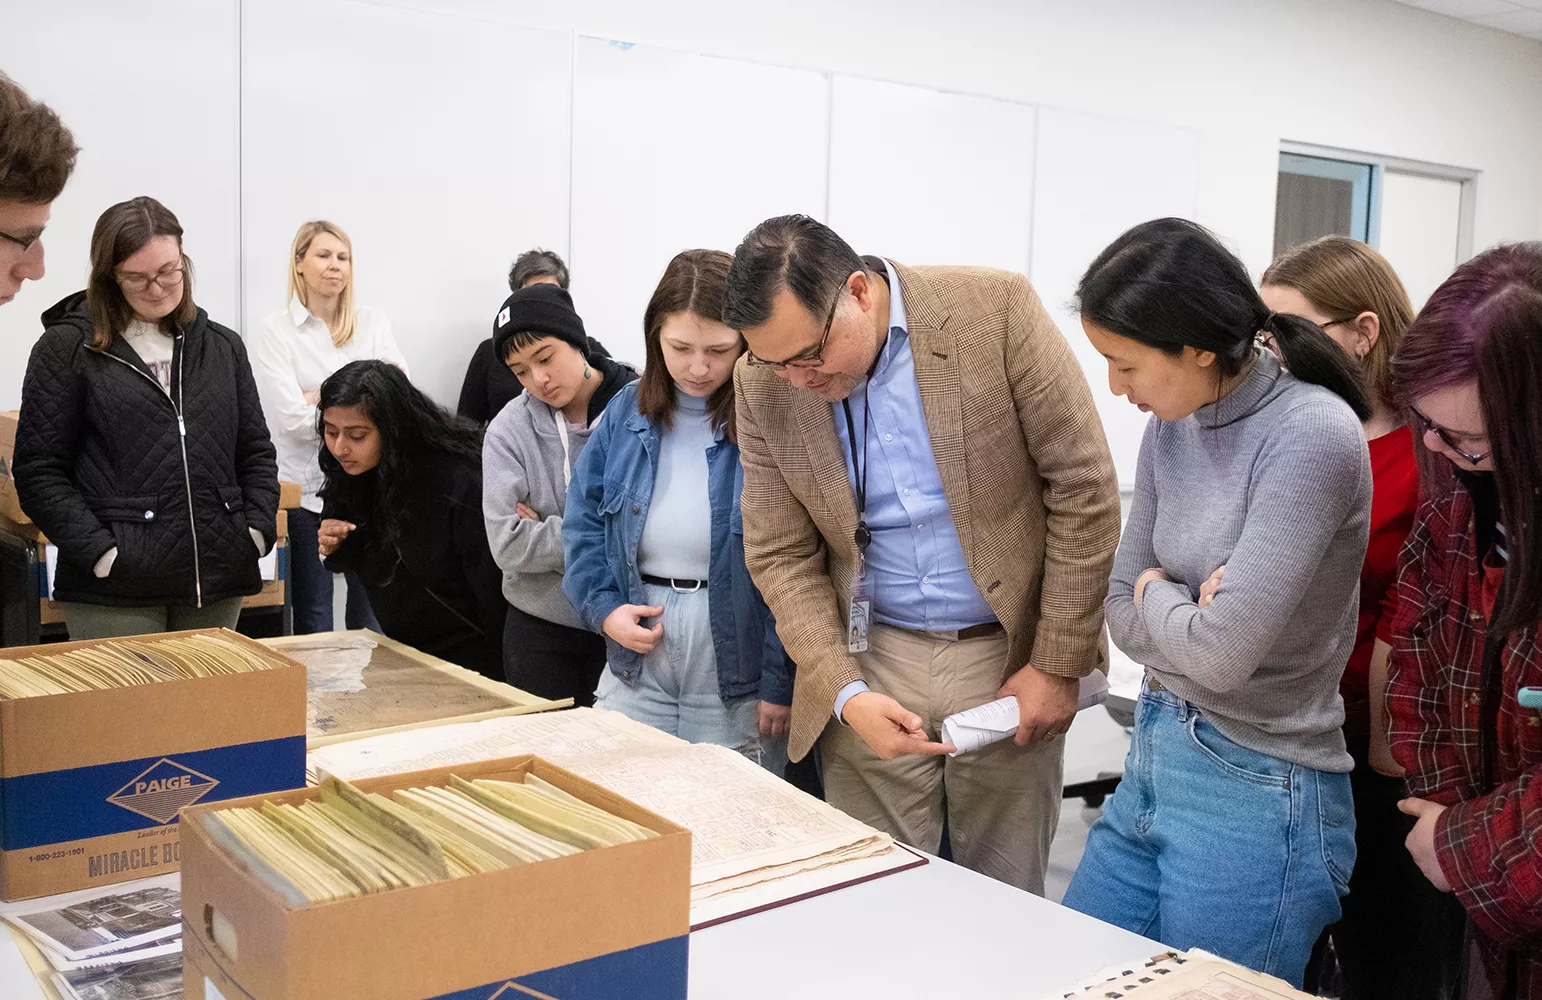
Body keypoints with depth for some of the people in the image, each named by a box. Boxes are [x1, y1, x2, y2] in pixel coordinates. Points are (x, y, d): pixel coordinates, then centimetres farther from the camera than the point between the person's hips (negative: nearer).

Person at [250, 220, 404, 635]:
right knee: (313, 623, 8)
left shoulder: (373, 323, 8)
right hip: (307, 491, -2)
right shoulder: (276, 332, -2)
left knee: (374, 619, 9)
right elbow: (293, 420, -14)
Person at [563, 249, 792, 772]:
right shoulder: (627, 411, 4)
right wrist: (604, 607, -6)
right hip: (636, 669, 4)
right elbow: (583, 522, 9)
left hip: (738, 678, -4)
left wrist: (781, 684, -14)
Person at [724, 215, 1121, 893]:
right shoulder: (764, 385, -4)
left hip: (1006, 656, -1)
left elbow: (1084, 490, -8)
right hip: (873, 663, 2)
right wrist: (845, 693, -12)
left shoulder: (997, 309, -13)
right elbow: (780, 555, 1)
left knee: (1004, 903, 9)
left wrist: (1059, 664, -8)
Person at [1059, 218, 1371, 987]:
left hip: (1256, 800, -7)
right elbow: (1121, 609, 6)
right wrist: (1190, 610, -13)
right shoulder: (1172, 426, 2)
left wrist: (1158, 597, -5)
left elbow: (1224, 653, -25)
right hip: (1153, 761, 7)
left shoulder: (1313, 435, -21)